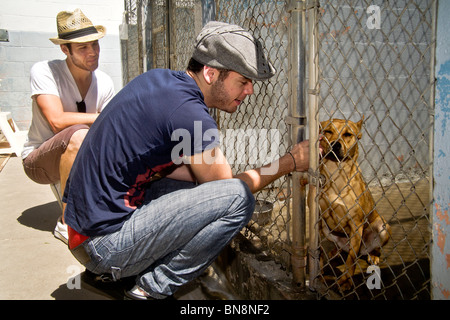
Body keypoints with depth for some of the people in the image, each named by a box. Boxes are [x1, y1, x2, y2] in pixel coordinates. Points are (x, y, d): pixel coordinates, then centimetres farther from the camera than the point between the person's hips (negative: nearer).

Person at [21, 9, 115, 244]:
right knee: (78, 135, -36)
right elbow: (57, 121, -31)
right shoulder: (43, 72, -19)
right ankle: (67, 223, -22)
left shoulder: (104, 83, -5)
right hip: (38, 160, -5)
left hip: (80, 159, 5)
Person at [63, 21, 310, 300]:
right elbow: (228, 187, -7)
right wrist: (291, 162, 3)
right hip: (105, 243, -10)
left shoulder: (159, 79, 6)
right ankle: (154, 289, -4)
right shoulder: (188, 112, -21)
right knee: (238, 198, -17)